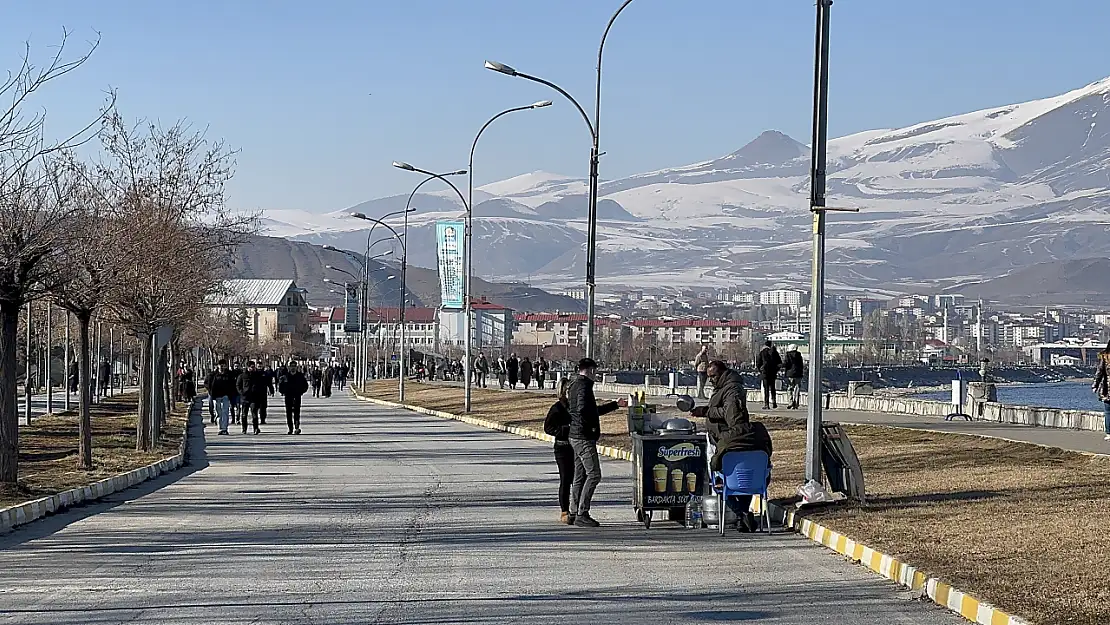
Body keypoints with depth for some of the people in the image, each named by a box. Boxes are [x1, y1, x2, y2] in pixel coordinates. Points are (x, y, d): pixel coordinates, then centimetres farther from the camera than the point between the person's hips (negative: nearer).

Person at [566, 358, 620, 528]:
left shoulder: (574, 386, 19)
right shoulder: (584, 387, -13)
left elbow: (592, 410, 28)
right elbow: (583, 410, -29)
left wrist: (615, 404, 35)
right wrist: (592, 427, -14)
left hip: (575, 436, 10)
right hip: (584, 438, -10)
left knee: (580, 476, 13)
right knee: (594, 475, -9)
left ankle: (575, 513, 15)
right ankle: (582, 514, -11)